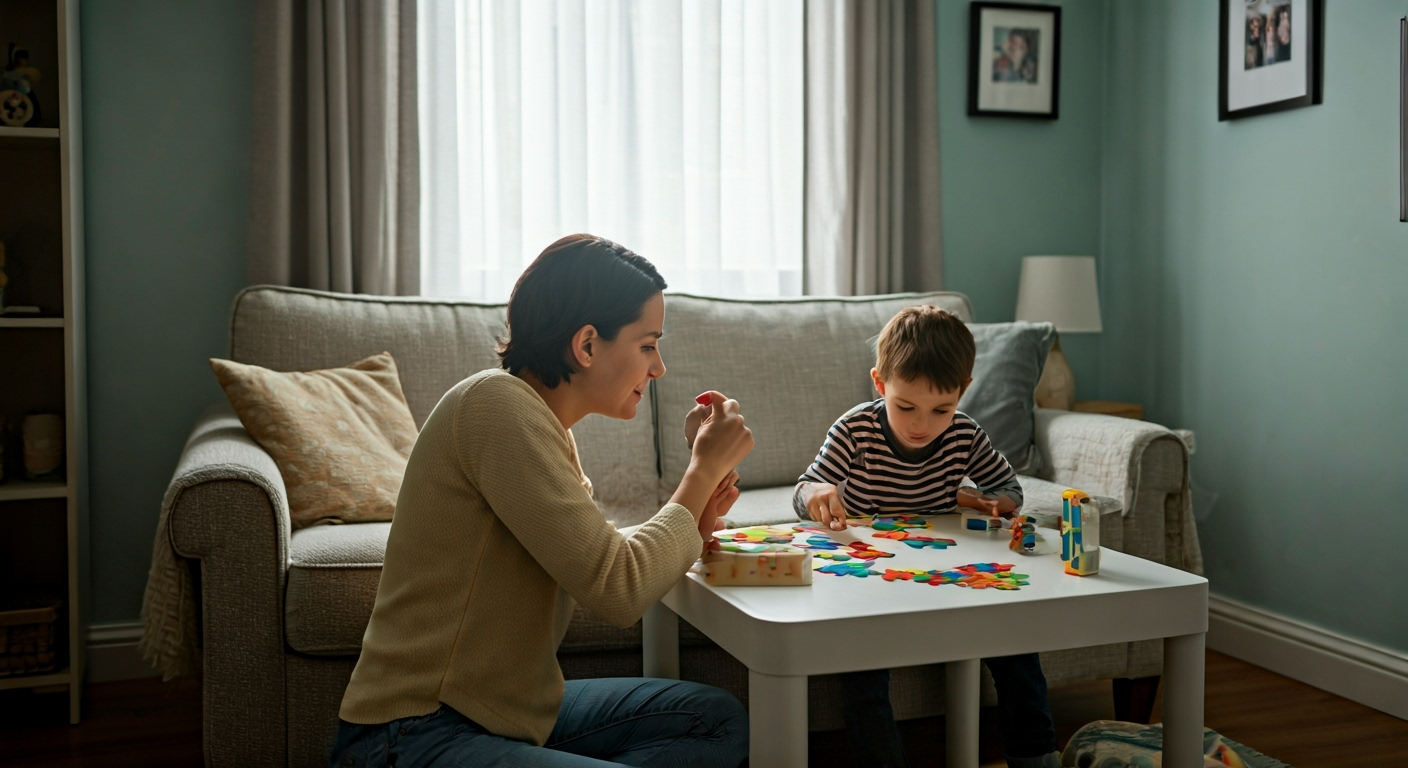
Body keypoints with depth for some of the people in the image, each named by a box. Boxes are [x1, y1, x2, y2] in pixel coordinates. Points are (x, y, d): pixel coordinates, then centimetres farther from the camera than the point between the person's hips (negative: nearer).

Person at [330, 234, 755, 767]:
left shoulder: (545, 422, 12)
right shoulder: (498, 404, -19)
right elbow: (618, 592, -22)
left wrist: (693, 521, -3)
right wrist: (705, 469, -11)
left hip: (506, 712, 10)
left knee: (721, 721, 5)